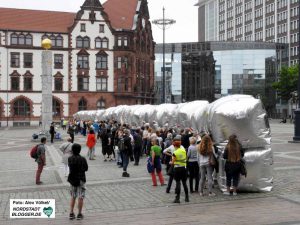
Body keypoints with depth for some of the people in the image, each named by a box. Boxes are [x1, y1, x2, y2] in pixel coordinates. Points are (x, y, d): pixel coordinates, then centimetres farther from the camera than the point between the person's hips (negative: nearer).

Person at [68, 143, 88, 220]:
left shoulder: (70, 159, -6)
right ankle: (79, 214, 10)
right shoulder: (82, 159, -15)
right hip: (81, 180, -4)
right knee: (80, 197, 5)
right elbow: (86, 168, -4)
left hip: (72, 179, 4)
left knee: (73, 197, 17)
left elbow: (69, 166, 6)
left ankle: (71, 213, 17)